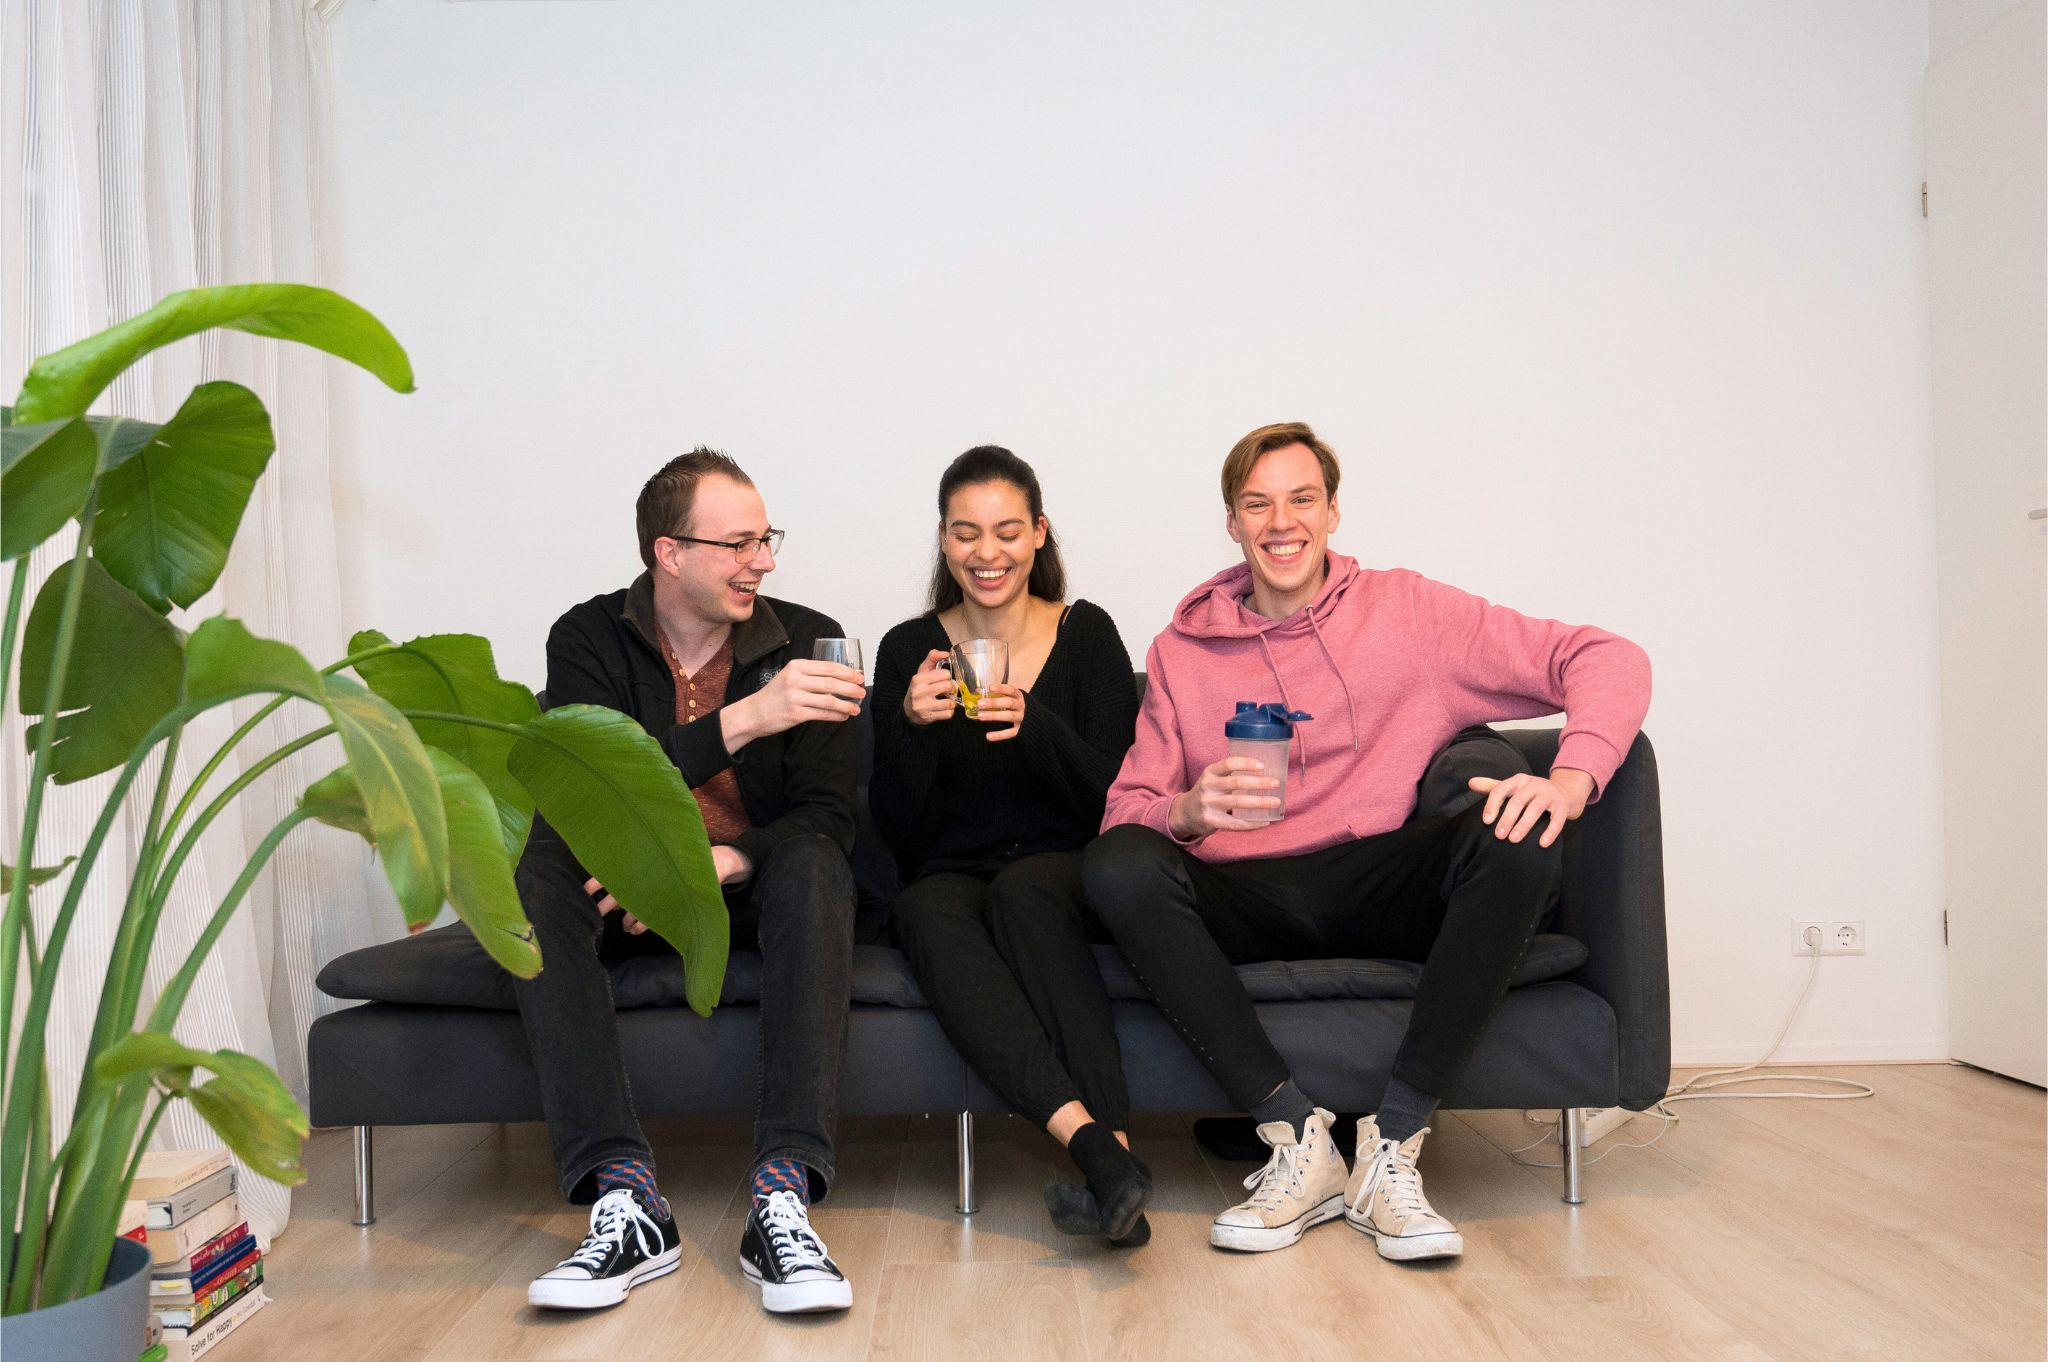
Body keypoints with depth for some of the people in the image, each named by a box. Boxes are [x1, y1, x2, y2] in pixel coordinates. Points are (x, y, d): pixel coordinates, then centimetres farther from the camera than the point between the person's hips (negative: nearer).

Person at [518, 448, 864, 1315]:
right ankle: (625, 1199, -36)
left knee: (813, 867, -32)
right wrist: (745, 717, -34)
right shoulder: (589, 639, -5)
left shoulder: (807, 642, -3)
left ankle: (783, 1199, -40)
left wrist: (717, 864, -29)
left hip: (748, 888, 0)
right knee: (526, 862, -28)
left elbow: (829, 814, -11)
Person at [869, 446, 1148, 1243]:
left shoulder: (1087, 634, 5)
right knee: (934, 916, -34)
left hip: (1062, 879, 0)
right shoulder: (909, 650, 5)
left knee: (1023, 892, -35)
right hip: (950, 879, 1)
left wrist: (1036, 724, -22)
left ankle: (1108, 1160, -44)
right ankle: (1099, 1147, -48)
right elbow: (901, 836, 1)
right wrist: (913, 726, -18)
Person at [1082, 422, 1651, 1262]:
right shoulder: (1181, 651, 13)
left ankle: (1392, 1147, -23)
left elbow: (1608, 659, 3)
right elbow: (1125, 812, 5)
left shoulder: (1404, 610, 9)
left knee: (1519, 839, -28)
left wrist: (1573, 777, -17)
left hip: (1377, 889, 0)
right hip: (1243, 898, 1)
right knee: (1117, 867, -29)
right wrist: (1190, 811, -20)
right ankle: (1297, 1137, -22)